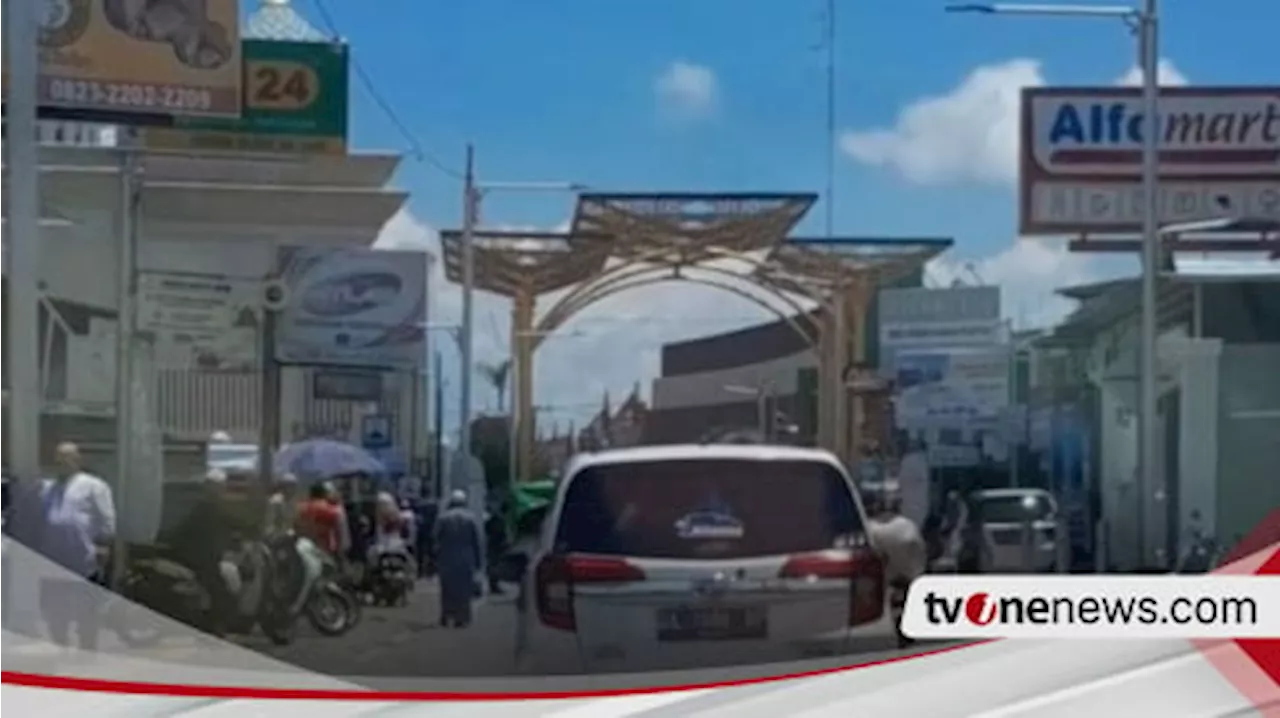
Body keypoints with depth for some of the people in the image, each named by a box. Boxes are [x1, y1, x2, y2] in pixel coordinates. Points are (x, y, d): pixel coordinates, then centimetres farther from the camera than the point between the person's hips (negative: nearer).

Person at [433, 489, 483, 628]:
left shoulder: (443, 517, -3)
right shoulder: (470, 518, -1)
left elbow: (436, 538, -4)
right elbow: (477, 542, 0)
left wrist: (436, 559, 1)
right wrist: (478, 561, 6)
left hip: (447, 560, 0)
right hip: (466, 560, 0)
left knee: (447, 590, 10)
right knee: (464, 589, 4)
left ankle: (446, 616, 10)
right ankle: (461, 618, 0)